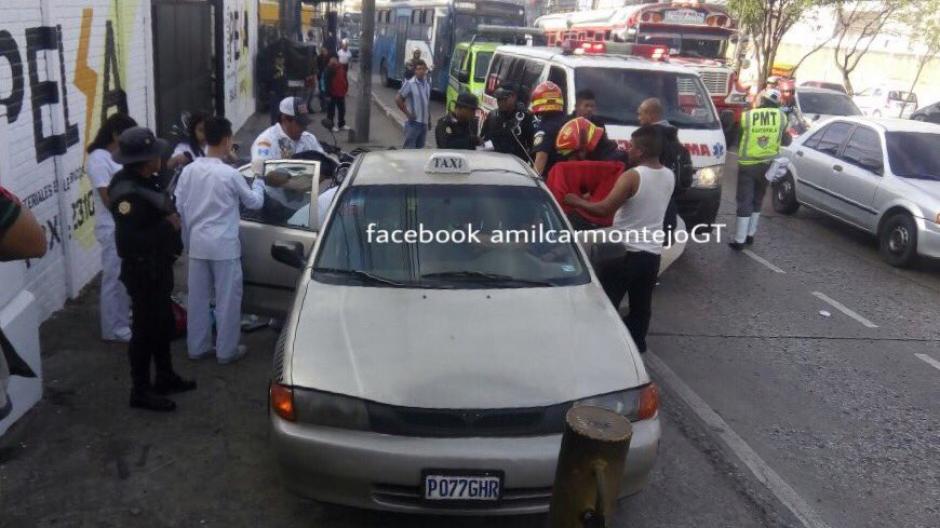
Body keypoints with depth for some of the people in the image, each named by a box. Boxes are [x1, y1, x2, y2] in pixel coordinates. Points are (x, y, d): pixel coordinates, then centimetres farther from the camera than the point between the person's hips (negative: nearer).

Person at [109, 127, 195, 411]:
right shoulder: (127, 192, -25)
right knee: (145, 329, 2)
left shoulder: (144, 181, 5)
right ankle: (141, 391, 14)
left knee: (163, 324, 20)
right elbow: (128, 241, -30)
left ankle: (165, 377, 36)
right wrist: (167, 226, -24)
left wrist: (171, 217, 3)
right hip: (142, 270, -10)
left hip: (158, 266, 10)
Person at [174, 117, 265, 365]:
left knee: (198, 297, 13)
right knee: (228, 298, 6)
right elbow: (254, 203, -1)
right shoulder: (230, 174, -15)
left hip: (197, 244, 5)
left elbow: (180, 208, 7)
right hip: (224, 245, -5)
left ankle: (197, 347, 23)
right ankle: (227, 350, 13)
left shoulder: (188, 171, 1)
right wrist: (258, 182, 18)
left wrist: (188, 240, 19)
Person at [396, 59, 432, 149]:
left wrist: (429, 120, 17)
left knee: (419, 149, 12)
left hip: (424, 123, 6)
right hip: (413, 123, -6)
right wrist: (408, 113, -11)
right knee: (409, 149, -6)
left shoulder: (427, 85, 10)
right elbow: (398, 99, -10)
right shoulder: (409, 84, -10)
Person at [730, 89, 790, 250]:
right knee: (757, 200, 19)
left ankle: (739, 240, 0)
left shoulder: (747, 116, -10)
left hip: (747, 164, -3)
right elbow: (786, 141, 8)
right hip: (767, 164, 3)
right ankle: (750, 235, 26)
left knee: (744, 201, 0)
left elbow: (739, 135, 1)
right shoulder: (781, 116, -2)